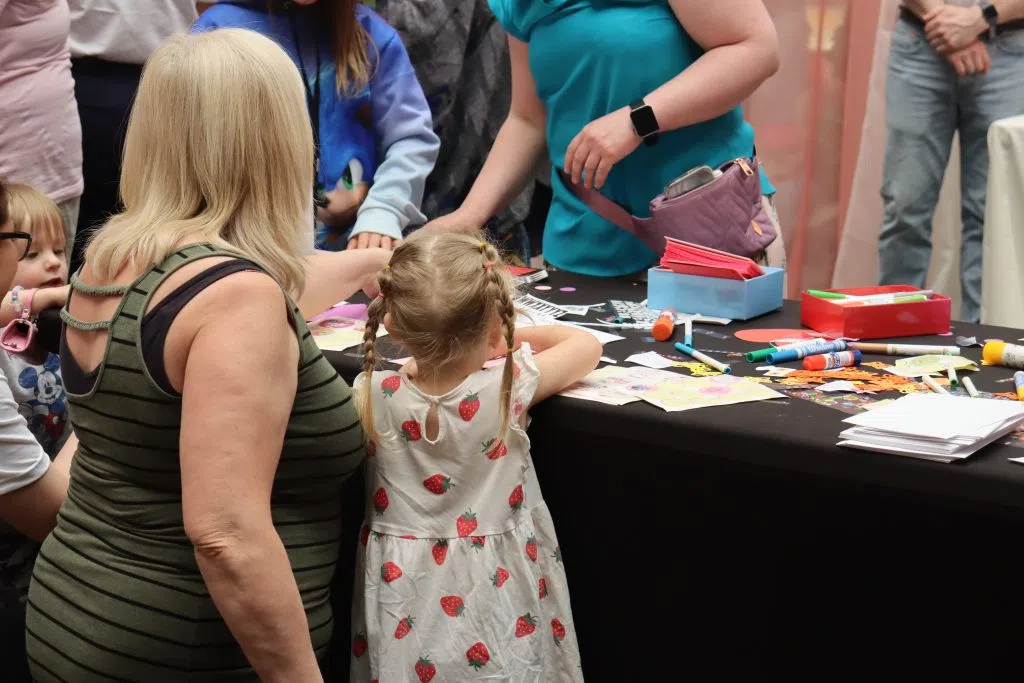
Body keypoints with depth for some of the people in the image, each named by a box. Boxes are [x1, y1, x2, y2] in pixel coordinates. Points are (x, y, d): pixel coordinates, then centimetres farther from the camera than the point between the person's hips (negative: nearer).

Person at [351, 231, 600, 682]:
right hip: (493, 585, -1)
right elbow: (587, 345, 0)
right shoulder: (509, 388, -20)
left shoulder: (373, 398, -17)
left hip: (403, 588, 1)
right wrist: (515, 338, 12)